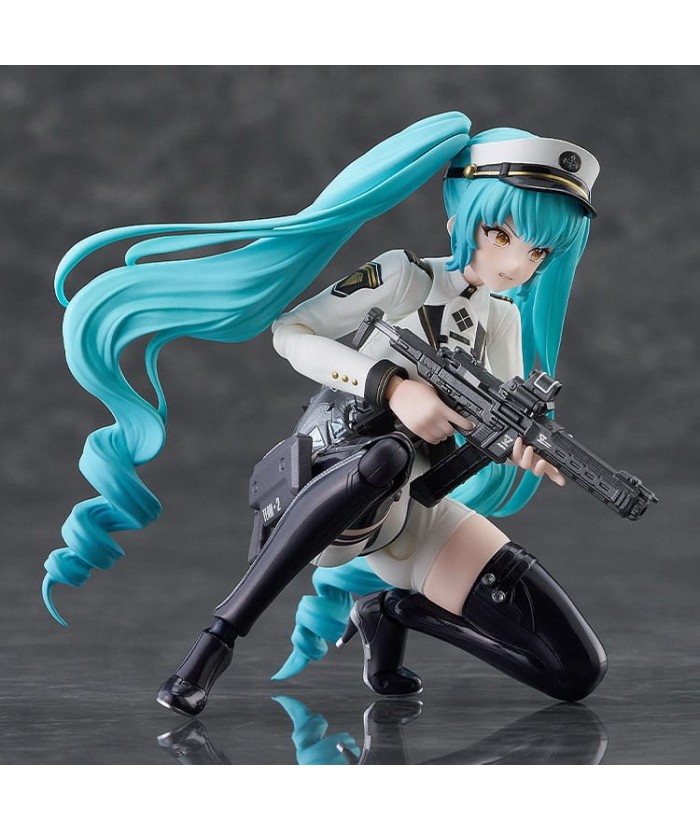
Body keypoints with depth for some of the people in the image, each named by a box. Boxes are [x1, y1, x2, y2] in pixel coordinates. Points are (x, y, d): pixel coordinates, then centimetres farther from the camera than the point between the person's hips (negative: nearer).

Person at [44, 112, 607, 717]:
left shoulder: (506, 322, 13)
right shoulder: (407, 278, -4)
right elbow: (291, 332, -9)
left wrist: (523, 450, -15)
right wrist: (392, 386, -22)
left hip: (413, 510, 5)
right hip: (324, 484, -5)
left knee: (577, 673, -8)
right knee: (387, 456, -46)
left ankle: (396, 611, 14)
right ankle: (221, 634, -34)